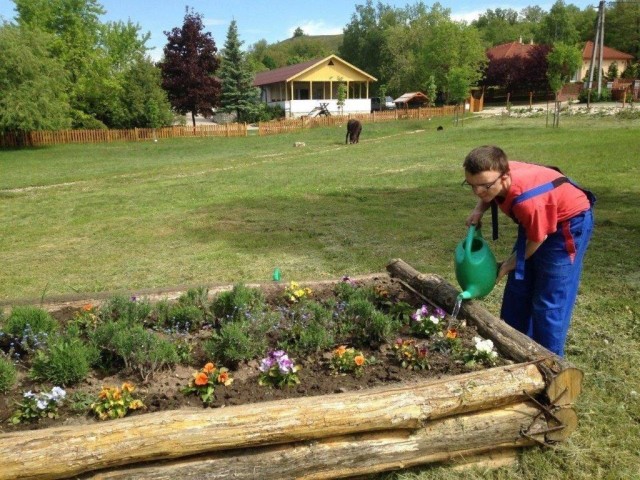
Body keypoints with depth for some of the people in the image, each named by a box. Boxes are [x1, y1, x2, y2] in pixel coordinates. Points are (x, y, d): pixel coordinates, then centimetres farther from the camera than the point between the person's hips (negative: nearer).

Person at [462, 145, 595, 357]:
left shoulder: (529, 200, -41)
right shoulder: (496, 175, -21)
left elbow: (537, 240, -23)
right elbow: (489, 195, 5)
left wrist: (507, 266, -10)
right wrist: (478, 210, -15)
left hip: (569, 223, -8)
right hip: (535, 219, 8)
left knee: (549, 301, -5)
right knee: (518, 288, 14)